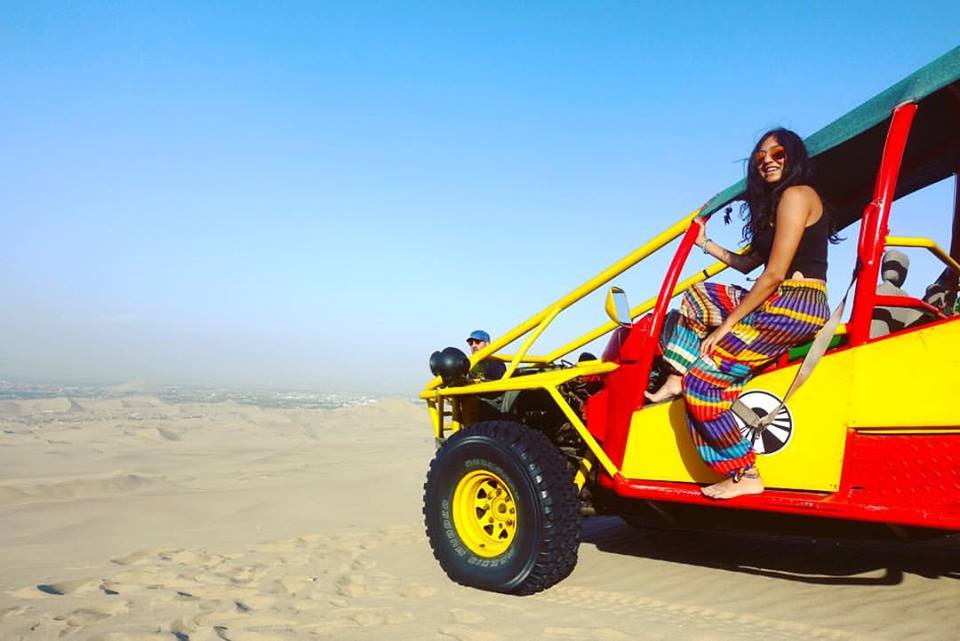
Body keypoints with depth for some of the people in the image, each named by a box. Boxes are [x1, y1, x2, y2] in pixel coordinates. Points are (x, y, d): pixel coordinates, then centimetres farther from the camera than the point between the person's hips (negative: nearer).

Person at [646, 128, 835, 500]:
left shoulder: (796, 194, -9)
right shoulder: (773, 202, 21)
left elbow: (773, 275, -16)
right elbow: (747, 264, 20)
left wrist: (726, 325, -14)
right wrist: (706, 244, 22)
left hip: (796, 306, -10)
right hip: (779, 304, 10)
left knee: (703, 378, -14)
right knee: (698, 297, 19)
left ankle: (746, 476, -9)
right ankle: (677, 379, 6)